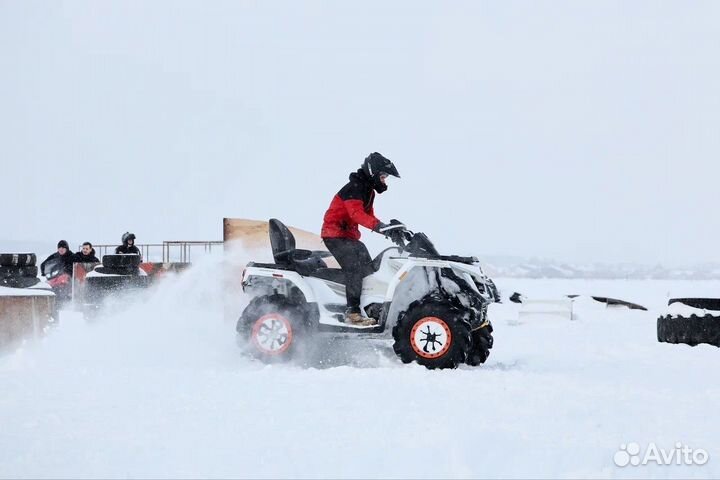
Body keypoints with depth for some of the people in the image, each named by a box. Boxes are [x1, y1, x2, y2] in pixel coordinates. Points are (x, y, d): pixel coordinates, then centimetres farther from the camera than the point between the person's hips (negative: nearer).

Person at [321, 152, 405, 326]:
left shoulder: (368, 191, 13)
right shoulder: (354, 188, -19)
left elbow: (369, 216, 16)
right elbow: (357, 214, -34)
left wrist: (389, 229, -2)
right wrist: (380, 226, -45)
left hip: (350, 236, 11)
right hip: (335, 234, -11)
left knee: (368, 269, 5)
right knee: (354, 268, -24)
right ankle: (352, 312, -29)